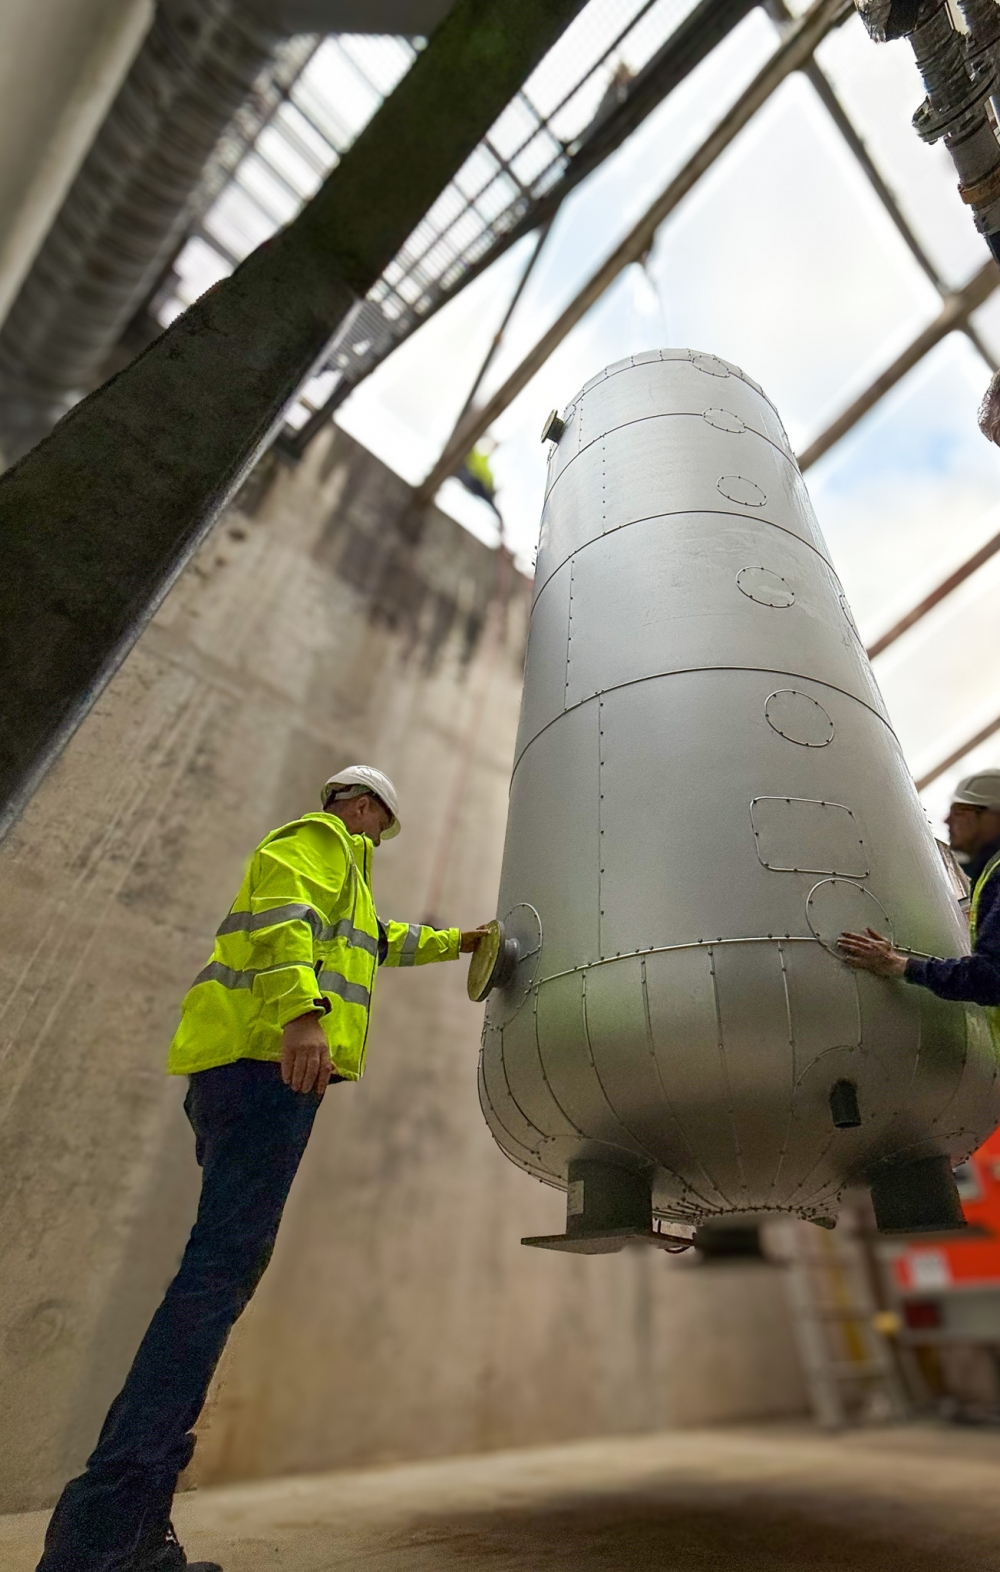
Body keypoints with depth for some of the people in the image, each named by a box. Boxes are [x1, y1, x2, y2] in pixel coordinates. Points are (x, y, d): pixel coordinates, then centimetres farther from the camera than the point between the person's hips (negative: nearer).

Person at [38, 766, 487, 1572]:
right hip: (271, 1057, -10)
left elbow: (379, 938, 49)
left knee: (232, 1260, 4)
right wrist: (301, 1010, -28)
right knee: (225, 1261, -17)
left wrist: (454, 943, 57)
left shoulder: (338, 876, 35)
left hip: (247, 1066, 10)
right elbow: (282, 910, -14)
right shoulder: (319, 838, 6)